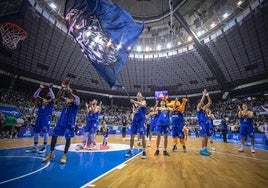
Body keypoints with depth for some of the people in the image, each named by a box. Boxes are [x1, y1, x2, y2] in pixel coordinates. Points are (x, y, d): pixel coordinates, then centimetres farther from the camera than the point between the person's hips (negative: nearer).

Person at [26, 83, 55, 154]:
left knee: (45, 132, -5)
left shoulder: (51, 101, 2)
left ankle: (44, 147, 6)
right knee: (36, 132, 10)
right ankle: (35, 147, 22)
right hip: (39, 117, 6)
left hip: (46, 117, -6)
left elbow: (53, 97, -19)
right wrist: (40, 88, 5)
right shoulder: (42, 100, 18)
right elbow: (35, 96, 14)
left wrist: (50, 88, -15)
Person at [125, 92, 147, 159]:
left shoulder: (144, 101, -1)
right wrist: (134, 112, -13)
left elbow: (143, 105, -25)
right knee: (132, 135, 5)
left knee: (142, 136, -4)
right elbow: (133, 112, 10)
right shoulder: (134, 103, 13)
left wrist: (134, 101, -25)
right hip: (135, 120, 5)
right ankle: (130, 151, 17)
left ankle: (144, 152, 9)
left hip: (141, 120, -5)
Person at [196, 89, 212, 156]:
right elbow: (201, 101, -17)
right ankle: (202, 150, -9)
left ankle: (205, 149, 16)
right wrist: (204, 94, -10)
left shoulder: (204, 108, 20)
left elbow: (210, 102, 18)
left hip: (206, 123, 8)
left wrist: (208, 95, 12)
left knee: (207, 136, 7)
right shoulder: (198, 107, 0)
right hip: (202, 123, -8)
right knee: (204, 136, -14)